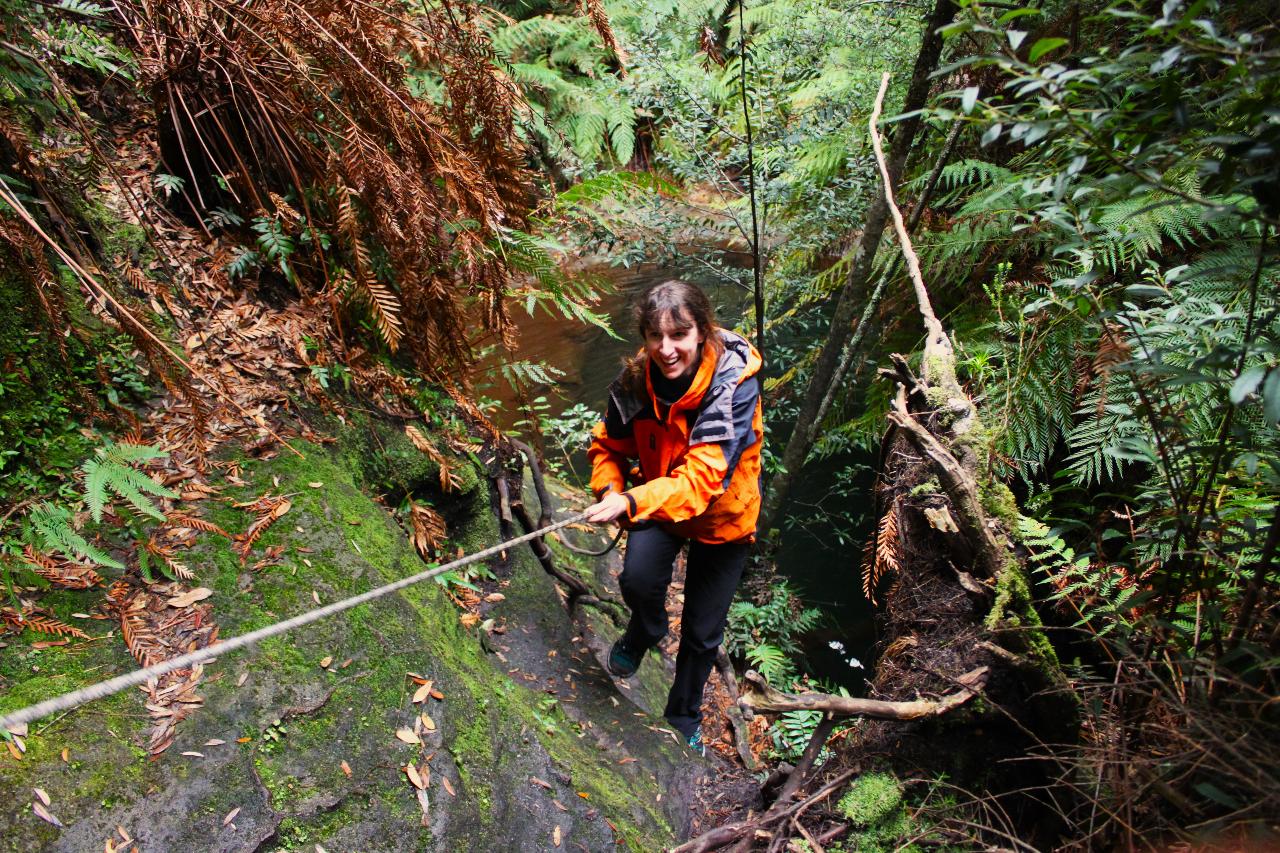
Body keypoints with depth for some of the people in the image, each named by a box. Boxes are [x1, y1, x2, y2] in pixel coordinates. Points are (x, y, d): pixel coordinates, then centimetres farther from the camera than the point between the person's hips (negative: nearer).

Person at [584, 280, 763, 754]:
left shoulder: (734, 384, -31)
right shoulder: (636, 380, -19)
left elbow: (702, 477, -39)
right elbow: (608, 445, -2)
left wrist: (632, 501, -51)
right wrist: (610, 489, -21)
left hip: (722, 514, -2)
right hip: (655, 503, 2)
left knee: (703, 633, 11)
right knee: (638, 578, -27)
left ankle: (684, 719, 43)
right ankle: (644, 632, 14)